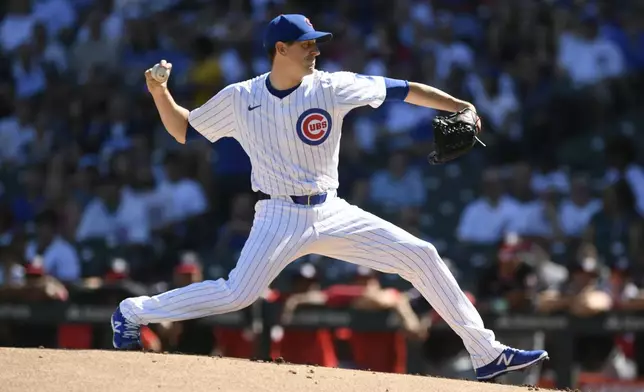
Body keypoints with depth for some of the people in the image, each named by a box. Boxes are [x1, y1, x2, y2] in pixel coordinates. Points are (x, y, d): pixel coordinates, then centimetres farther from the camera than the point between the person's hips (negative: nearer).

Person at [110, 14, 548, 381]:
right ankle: (133, 312, -4)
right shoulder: (239, 99, -2)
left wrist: (459, 107, -10)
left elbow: (402, 90, -1)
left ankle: (486, 352, 2)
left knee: (421, 255, -5)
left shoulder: (331, 88, -2)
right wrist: (160, 93, -9)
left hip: (332, 214, 3)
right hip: (280, 217, -3)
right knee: (237, 294, -23)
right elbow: (184, 131, 8)